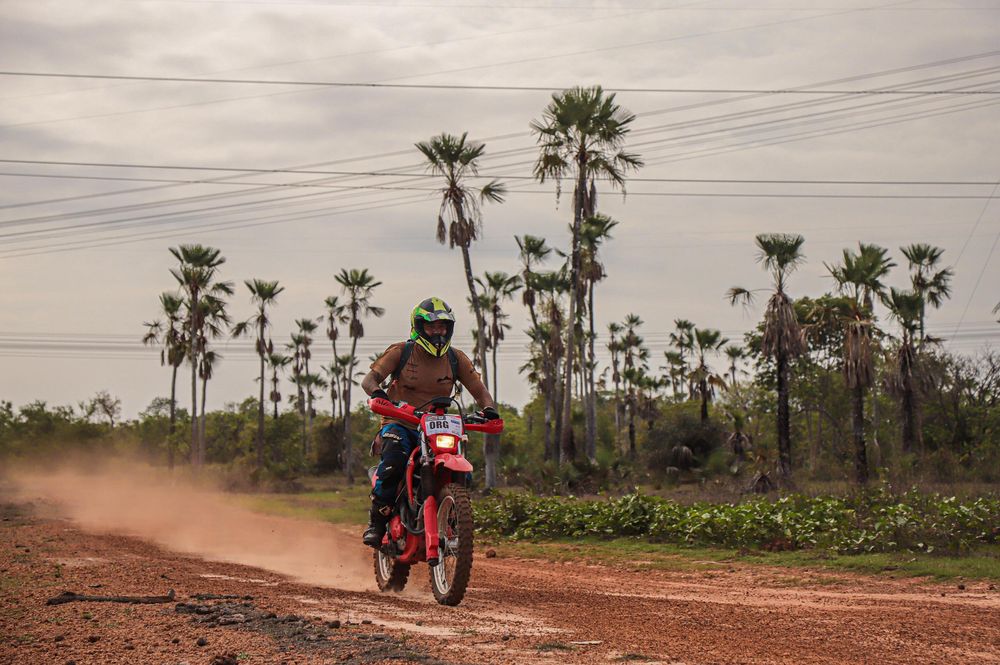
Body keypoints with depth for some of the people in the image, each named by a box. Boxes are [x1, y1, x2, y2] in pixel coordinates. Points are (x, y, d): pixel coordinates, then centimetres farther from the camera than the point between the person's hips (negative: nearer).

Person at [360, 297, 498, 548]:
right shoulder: (401, 352, 0)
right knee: (394, 461, -36)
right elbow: (369, 379, -6)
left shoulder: (456, 359, 8)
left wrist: (488, 408, -16)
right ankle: (376, 523, -23)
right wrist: (378, 394, -30)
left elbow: (479, 390, 8)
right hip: (400, 422, -3)